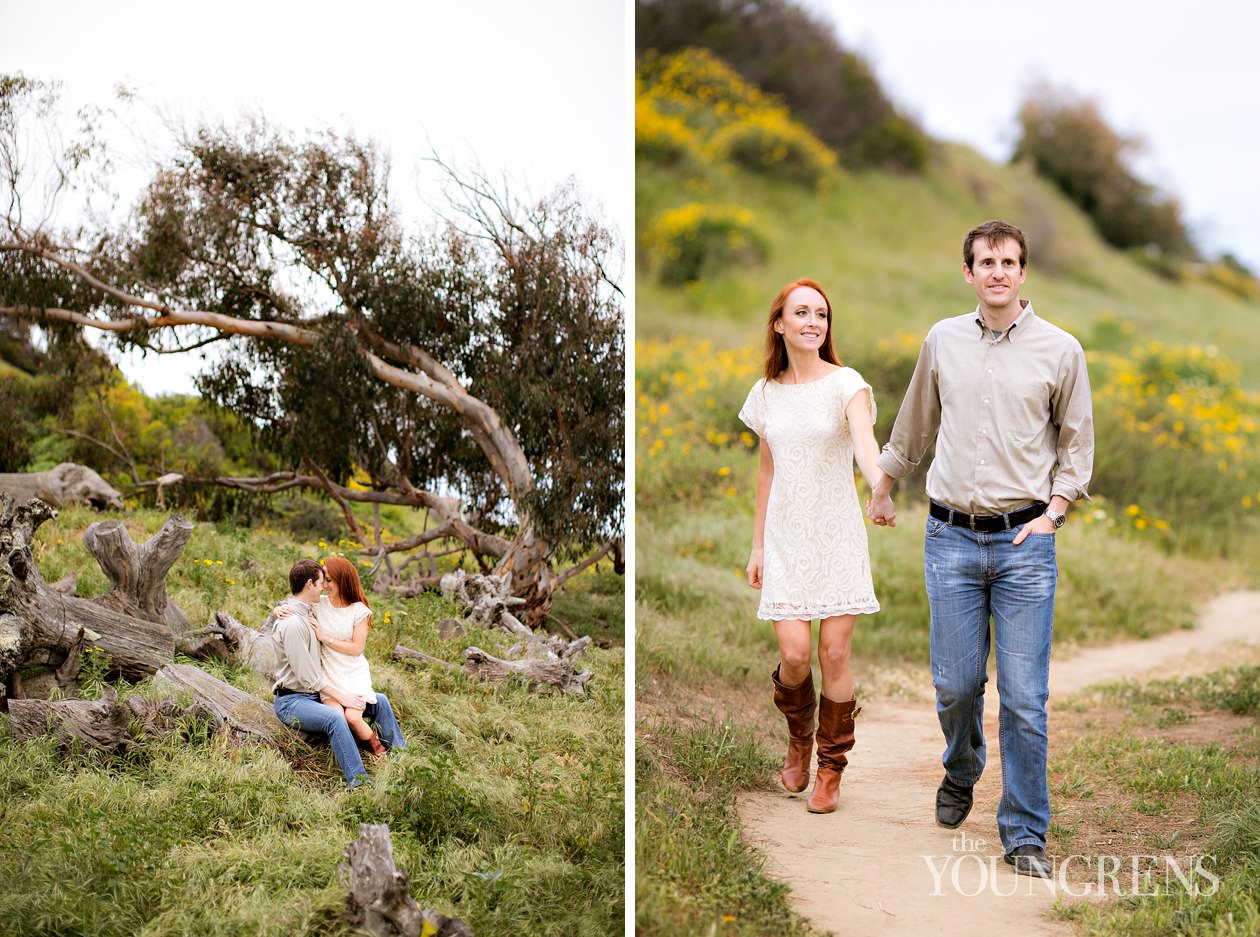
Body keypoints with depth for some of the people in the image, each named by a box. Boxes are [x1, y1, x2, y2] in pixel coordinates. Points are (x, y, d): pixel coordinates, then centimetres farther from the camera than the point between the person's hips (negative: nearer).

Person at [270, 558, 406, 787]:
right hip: (292, 701, -10)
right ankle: (359, 783, -42)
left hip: (317, 694, 10)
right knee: (335, 717, -39)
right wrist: (340, 695, -18)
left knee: (380, 701, 5)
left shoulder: (308, 612, 10)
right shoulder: (292, 624, -21)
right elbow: (307, 676, -21)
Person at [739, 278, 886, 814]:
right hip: (786, 539, 2)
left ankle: (831, 769, 14)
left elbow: (864, 440, -26)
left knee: (834, 653, -2)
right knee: (795, 653, -8)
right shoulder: (765, 394, 6)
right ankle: (799, 737, 23)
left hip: (838, 535, -2)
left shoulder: (845, 384, -7)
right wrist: (757, 545, 12)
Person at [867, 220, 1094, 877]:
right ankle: (960, 773, 37)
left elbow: (1077, 443, 10)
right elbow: (913, 424, 22)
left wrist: (1054, 510, -2)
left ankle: (1025, 833, 8)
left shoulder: (1061, 350, 1)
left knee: (1024, 698, -4)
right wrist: (883, 485, 31)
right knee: (955, 685, 5)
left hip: (1025, 541, -2)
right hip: (951, 538, 2)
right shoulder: (942, 341, 6)